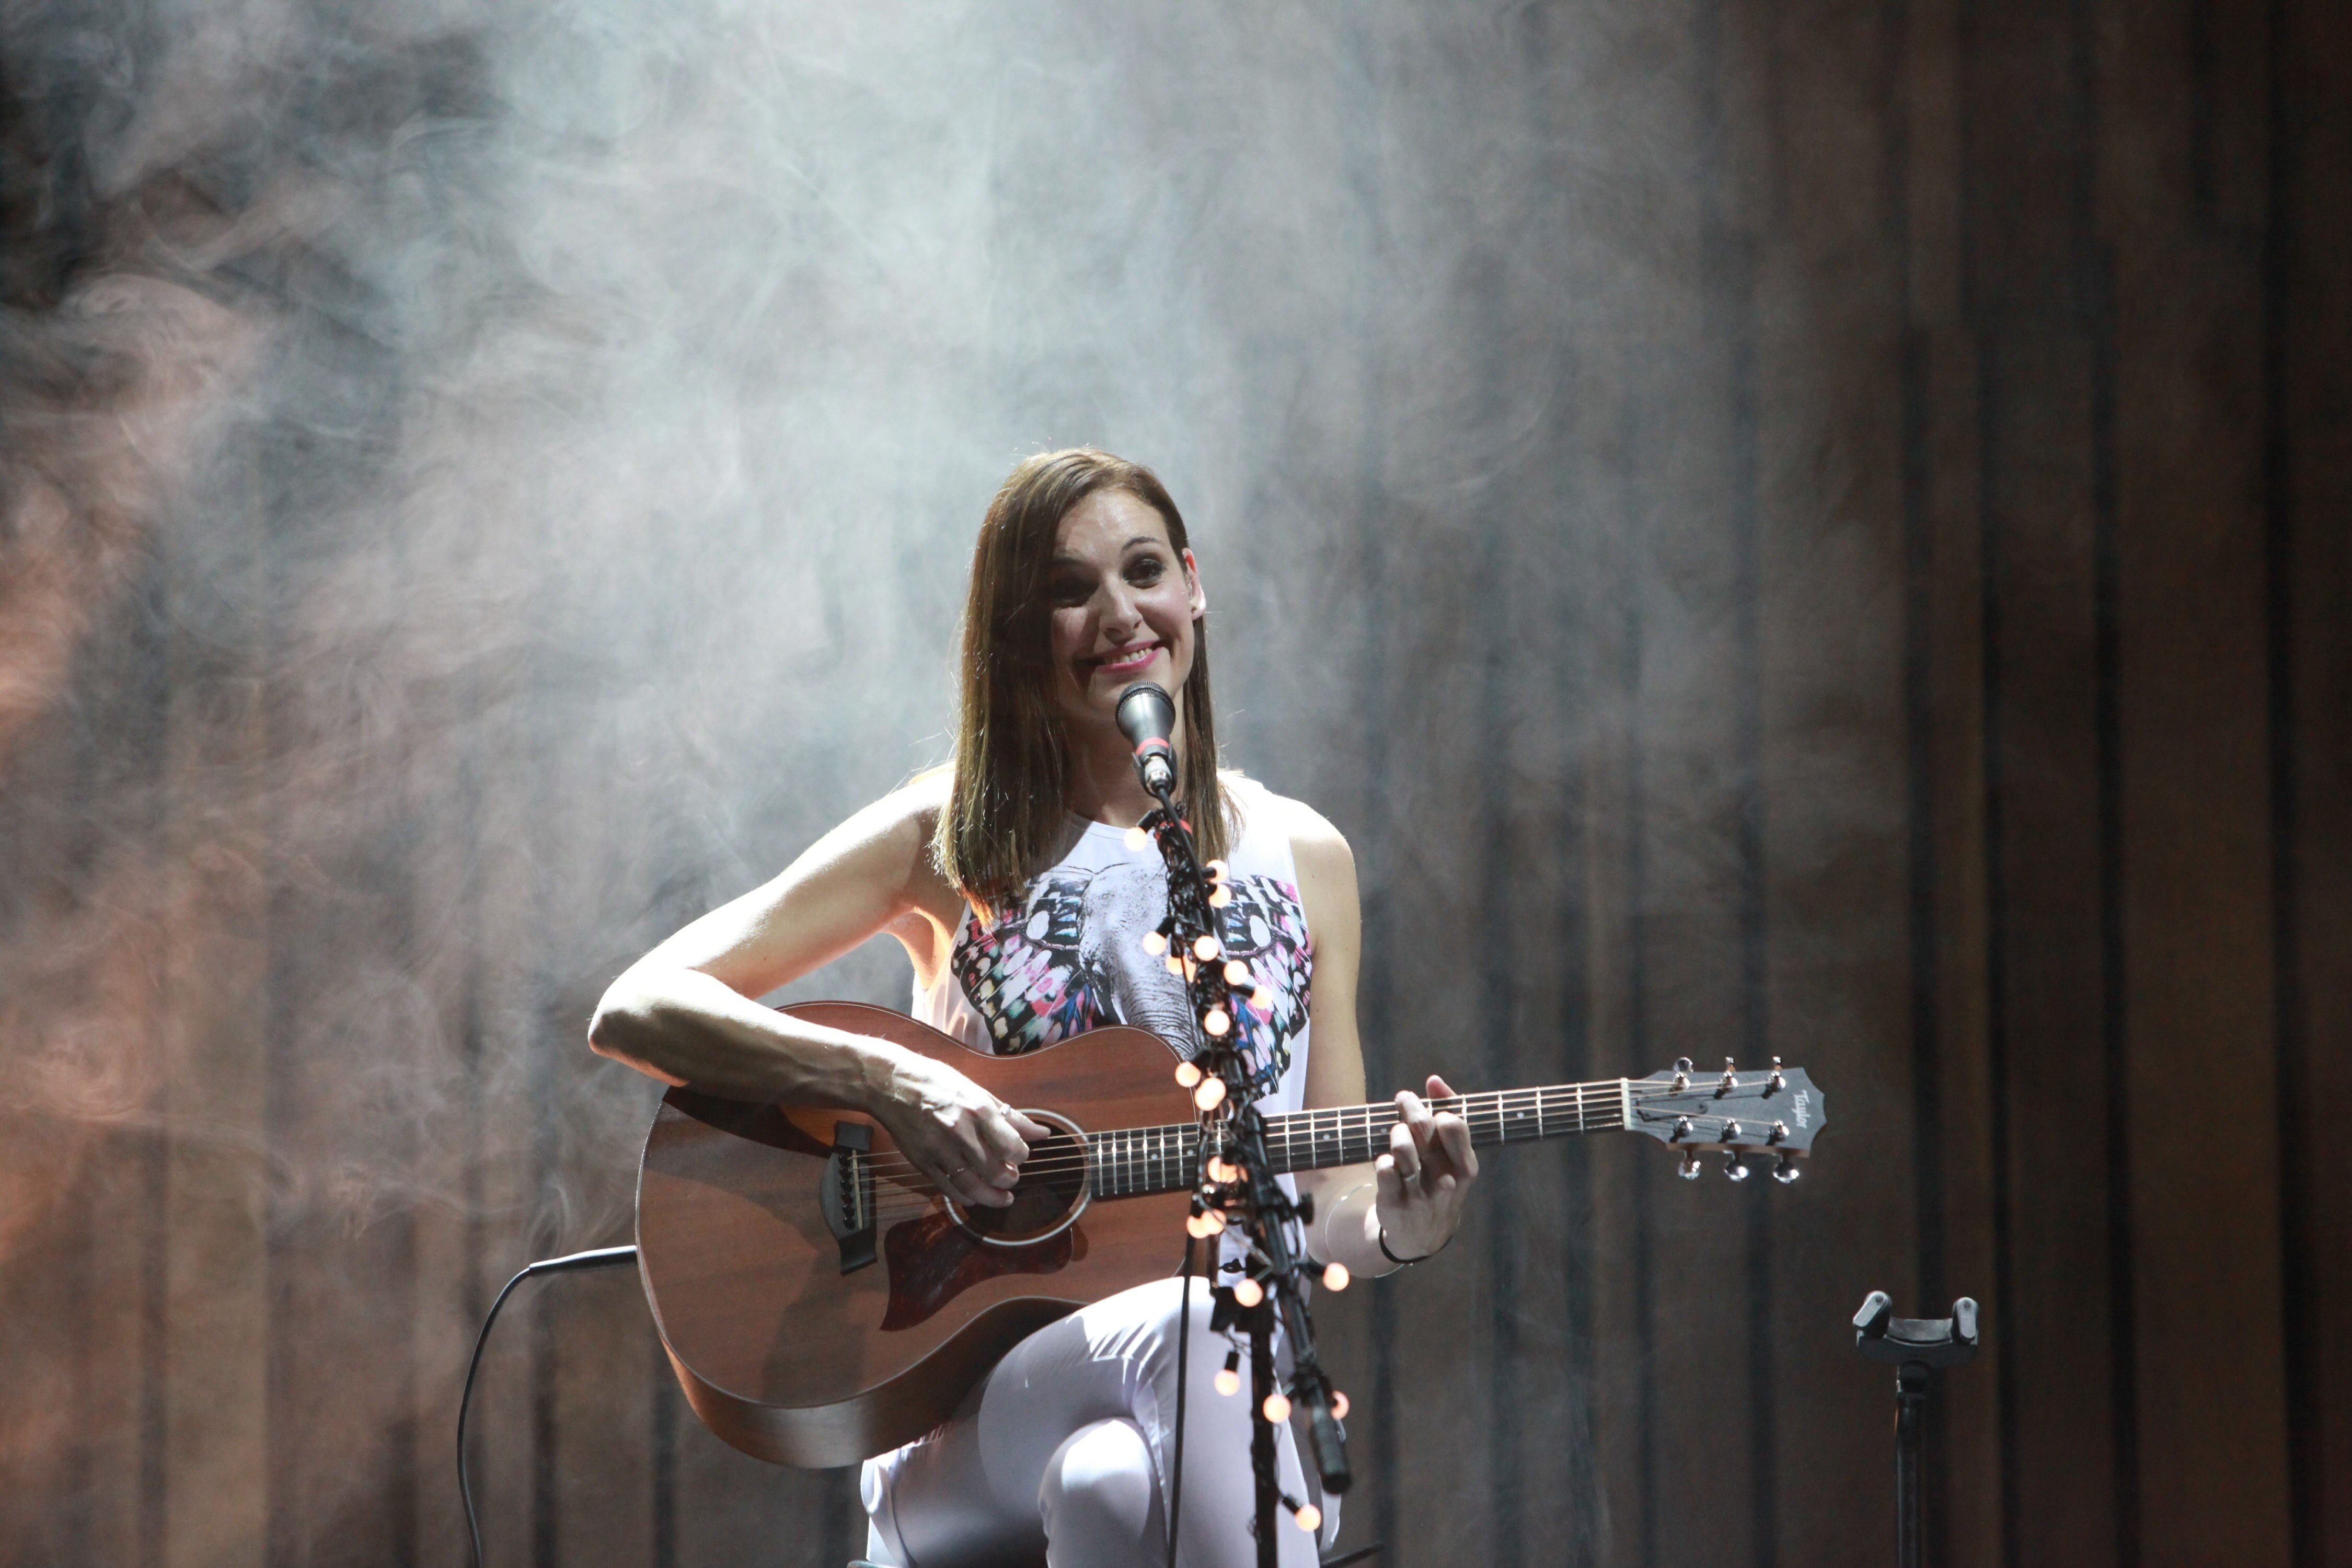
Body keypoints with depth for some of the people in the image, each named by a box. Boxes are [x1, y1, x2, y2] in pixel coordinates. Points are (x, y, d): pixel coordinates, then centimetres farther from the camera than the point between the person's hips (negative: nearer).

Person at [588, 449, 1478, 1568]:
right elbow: (635, 1011, -3)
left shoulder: (1303, 859, 13)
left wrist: (1402, 1230, -9)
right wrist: (890, 1082, -16)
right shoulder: (952, 843, 5)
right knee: (1188, 1329, -36)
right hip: (965, 1389, -1)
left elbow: (1326, 1214, 15)